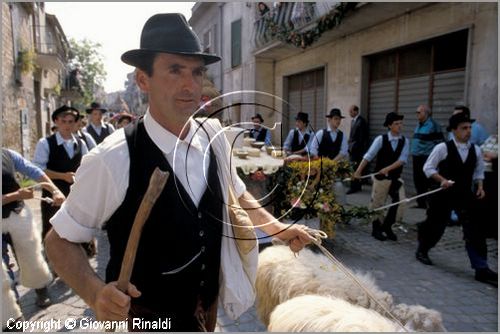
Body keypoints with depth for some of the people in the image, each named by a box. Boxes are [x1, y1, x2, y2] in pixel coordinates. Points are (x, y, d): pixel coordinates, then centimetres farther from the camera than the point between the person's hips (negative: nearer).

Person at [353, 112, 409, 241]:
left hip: (396, 178, 2)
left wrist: (388, 168, -24)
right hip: (380, 177, -2)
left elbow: (402, 160, -11)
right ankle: (376, 229, 31)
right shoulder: (381, 139, -9)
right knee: (377, 204, 8)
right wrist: (358, 171, -22)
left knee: (401, 201, -10)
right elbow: (368, 155, -14)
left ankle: (387, 226, 13)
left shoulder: (405, 141, -2)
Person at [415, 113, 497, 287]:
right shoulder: (442, 148, -13)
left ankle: (481, 269, 2)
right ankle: (422, 251, 37)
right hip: (444, 194, -4)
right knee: (436, 225, 10)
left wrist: (479, 187, -1)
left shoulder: (476, 150, 2)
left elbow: (479, 171, 15)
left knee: (474, 230, -3)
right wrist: (442, 180, -20)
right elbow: (428, 168, -8)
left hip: (465, 195, 4)